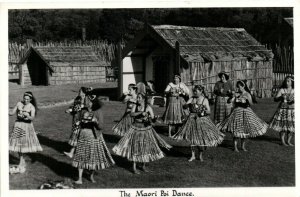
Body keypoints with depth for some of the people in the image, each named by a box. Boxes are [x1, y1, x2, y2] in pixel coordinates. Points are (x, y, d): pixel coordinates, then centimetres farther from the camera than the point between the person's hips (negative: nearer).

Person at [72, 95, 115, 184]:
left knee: (94, 157, 4)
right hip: (83, 137, 3)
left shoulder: (98, 112, -8)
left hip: (94, 137, -3)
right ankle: (80, 179, 3)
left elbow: (101, 127, -11)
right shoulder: (83, 111, 5)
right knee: (81, 157, -1)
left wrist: (96, 121, -29)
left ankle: (92, 176, 27)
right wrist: (78, 123, -4)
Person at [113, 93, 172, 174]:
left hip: (146, 129, -1)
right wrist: (141, 113, -27)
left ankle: (144, 166, 23)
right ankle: (134, 168, 1)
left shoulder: (148, 107, -7)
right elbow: (132, 114, -16)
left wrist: (149, 118, -32)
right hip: (136, 128, 1)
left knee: (146, 147, 6)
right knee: (135, 147, -2)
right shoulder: (135, 106, 1)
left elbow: (153, 118, -11)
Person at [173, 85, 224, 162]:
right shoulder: (192, 99, 7)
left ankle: (201, 155, 16)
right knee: (192, 138, 4)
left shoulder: (205, 100, -3)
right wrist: (188, 104, -21)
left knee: (202, 137, -2)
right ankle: (193, 156, 14)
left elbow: (209, 111, -6)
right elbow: (184, 106, 0)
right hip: (192, 120, 3)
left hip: (202, 120, -3)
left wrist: (205, 111, -29)